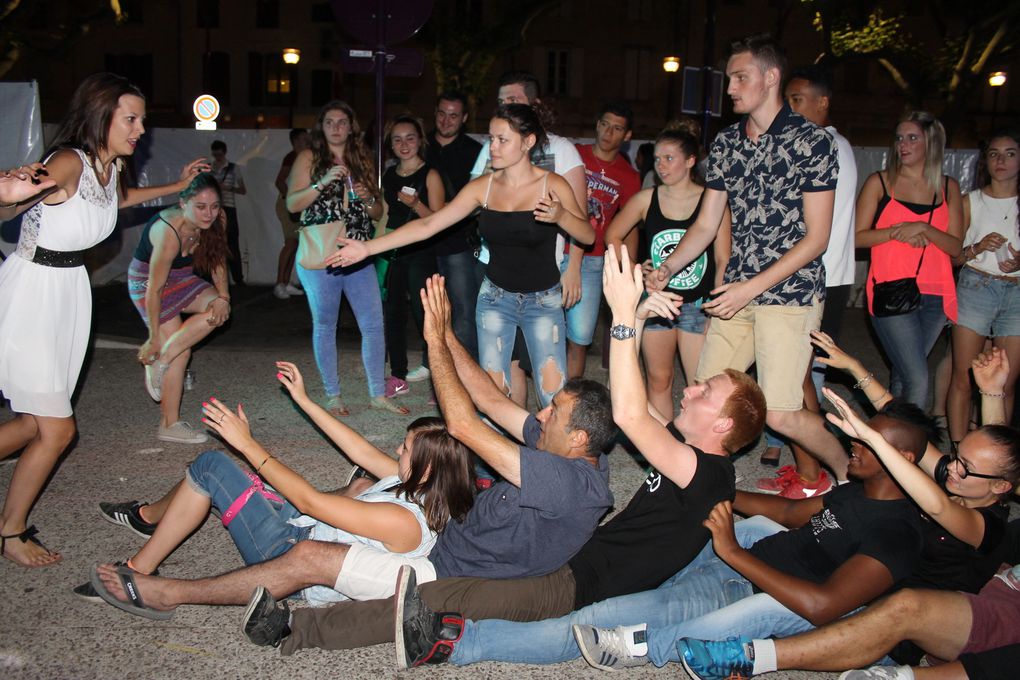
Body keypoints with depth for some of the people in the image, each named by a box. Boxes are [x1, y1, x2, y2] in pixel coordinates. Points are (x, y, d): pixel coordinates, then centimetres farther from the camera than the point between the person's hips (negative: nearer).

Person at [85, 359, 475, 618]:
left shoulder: (403, 520, -30)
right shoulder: (424, 491, -3)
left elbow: (308, 500, -25)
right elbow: (364, 454, 9)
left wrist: (247, 444, -19)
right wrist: (305, 402, 12)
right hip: (306, 528, 9)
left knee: (212, 466, -7)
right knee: (215, 467, 10)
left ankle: (138, 577, 6)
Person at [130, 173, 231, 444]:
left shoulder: (216, 220, -16)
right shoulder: (169, 233, -35)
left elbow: (217, 259, -1)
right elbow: (155, 289, -29)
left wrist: (223, 296, -18)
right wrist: (154, 338, -23)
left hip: (181, 277, 7)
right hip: (146, 281, -7)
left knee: (219, 311, -17)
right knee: (180, 353, -11)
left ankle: (161, 361, -8)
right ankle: (169, 425, -1)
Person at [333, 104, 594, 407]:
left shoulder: (552, 185, -10)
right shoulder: (484, 186, -3)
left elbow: (588, 236, -9)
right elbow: (428, 224, -5)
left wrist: (560, 215, -31)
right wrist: (368, 247, -10)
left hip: (544, 301, -3)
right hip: (495, 297, 3)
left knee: (554, 396, -8)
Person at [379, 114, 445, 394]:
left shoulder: (430, 175, -5)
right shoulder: (389, 175, 12)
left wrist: (415, 204, -24)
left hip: (420, 253, -6)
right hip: (391, 253, 6)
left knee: (424, 315, -9)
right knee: (392, 313, 9)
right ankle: (398, 376, 19)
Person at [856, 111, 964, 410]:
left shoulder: (948, 187, 13)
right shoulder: (880, 182, 5)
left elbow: (955, 246, 6)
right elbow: (857, 237, 1)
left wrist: (923, 228, -11)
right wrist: (897, 231, -13)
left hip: (934, 296, 3)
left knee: (902, 376, 9)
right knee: (917, 379, -14)